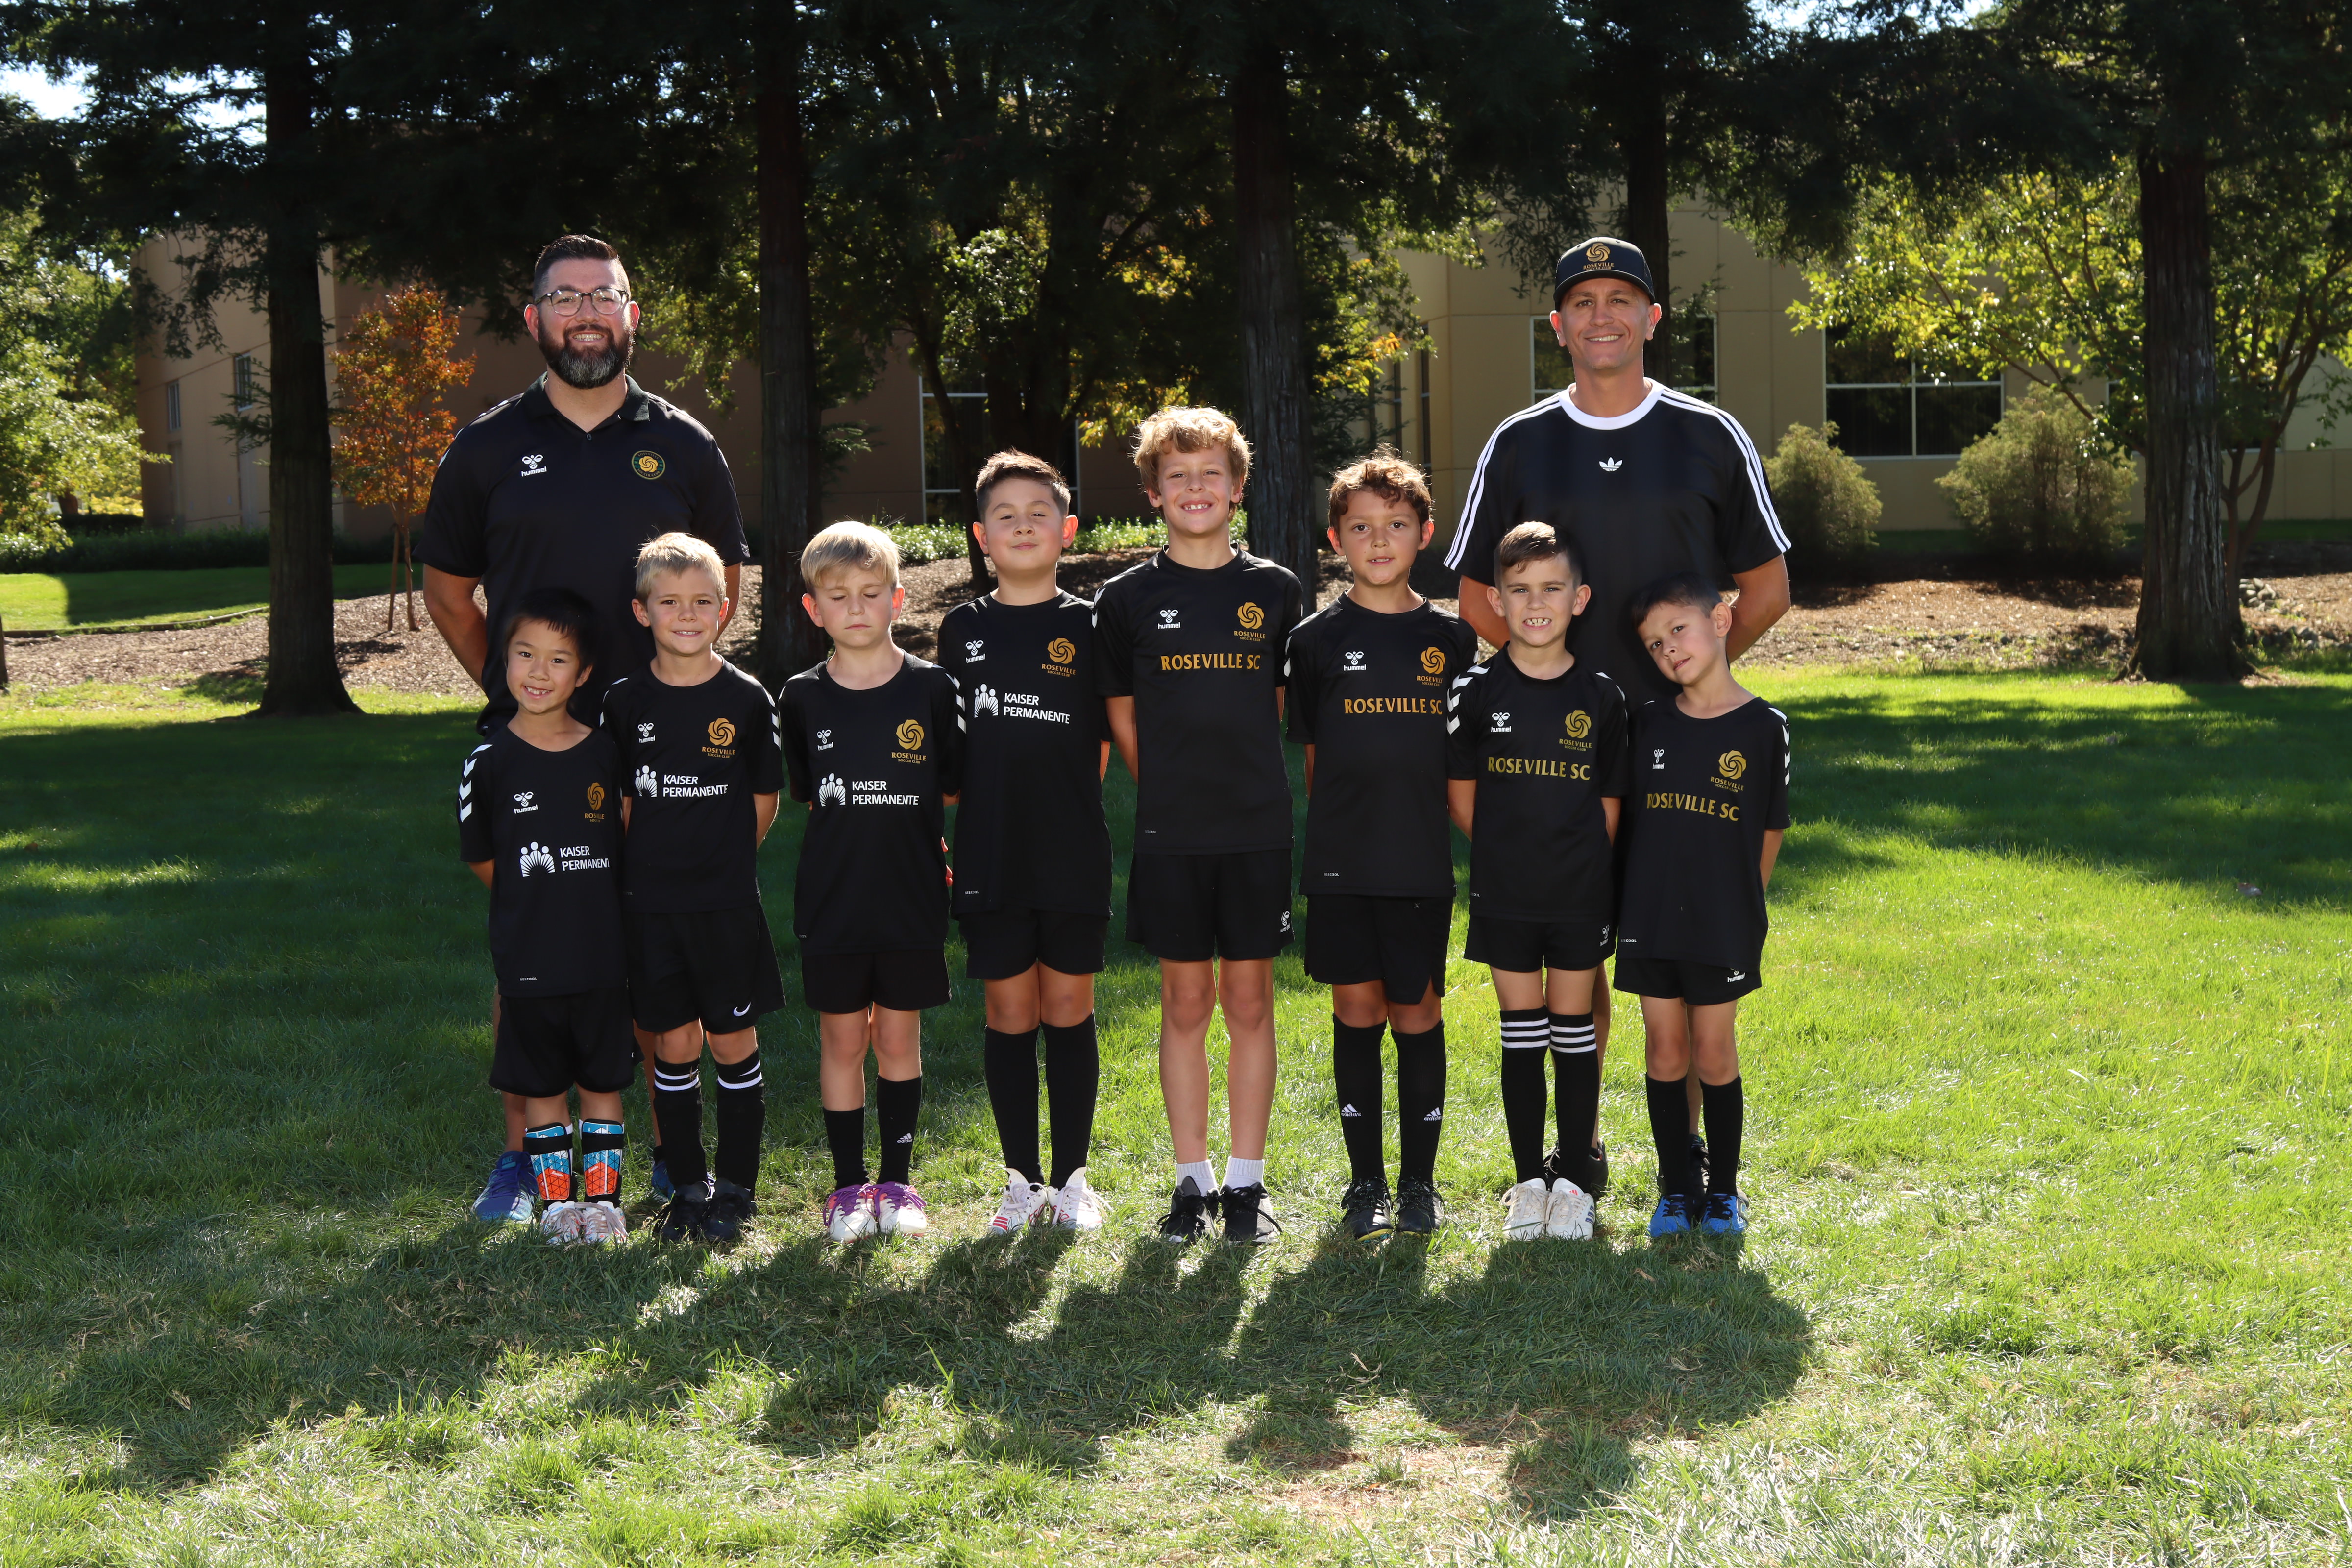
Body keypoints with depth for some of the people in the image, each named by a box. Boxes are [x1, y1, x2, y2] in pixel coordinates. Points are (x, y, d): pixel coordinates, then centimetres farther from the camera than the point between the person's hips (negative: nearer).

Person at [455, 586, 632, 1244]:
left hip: (603, 952, 1)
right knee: (542, 1086, 7)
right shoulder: (490, 762, -5)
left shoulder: (607, 753, 0)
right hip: (528, 960, -1)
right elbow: (480, 858, 5)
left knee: (602, 1082, 9)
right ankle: (556, 1199, 18)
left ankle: (602, 1196, 19)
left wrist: (596, 907, 5)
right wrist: (534, 906, 5)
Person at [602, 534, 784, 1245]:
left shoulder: (747, 700, -3)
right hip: (650, 905, 1)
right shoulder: (625, 701, 1)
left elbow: (763, 802, 5)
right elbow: (620, 803, 8)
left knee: (733, 1044, 3)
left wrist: (717, 861, 5)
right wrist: (658, 864, 2)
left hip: (727, 902, -1)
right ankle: (688, 1186, 17)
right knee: (673, 1046, 6)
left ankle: (736, 1188, 14)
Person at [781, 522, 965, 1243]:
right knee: (842, 1038, 5)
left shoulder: (931, 688, -2)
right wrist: (855, 840, 5)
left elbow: (952, 788, 7)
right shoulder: (803, 697, 1)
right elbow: (808, 795, 11)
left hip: (912, 896, 0)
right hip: (831, 902, 1)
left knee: (899, 1036, 7)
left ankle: (898, 1181, 18)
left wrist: (904, 840, 2)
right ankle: (849, 1185, 15)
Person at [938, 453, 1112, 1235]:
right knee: (1010, 1013, 6)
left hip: (1074, 855, -1)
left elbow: (1102, 745, 5)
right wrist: (942, 838, 4)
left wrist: (1060, 808, -2)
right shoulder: (963, 629, 6)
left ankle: (1072, 1179, 15)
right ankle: (1023, 1180, 15)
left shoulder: (1089, 627, 2)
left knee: (1069, 1009, 5)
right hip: (991, 858, 1)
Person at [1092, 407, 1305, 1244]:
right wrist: (1176, 790, 6)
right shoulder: (1128, 598, 2)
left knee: (1249, 1000, 4)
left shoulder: (1275, 592, 4)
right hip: (1169, 834, 0)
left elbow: (1281, 703, 12)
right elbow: (1122, 718, 8)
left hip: (1258, 829, 0)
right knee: (1185, 1003, 5)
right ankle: (1192, 1181, 15)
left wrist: (1237, 778, 7)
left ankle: (1246, 1182, 12)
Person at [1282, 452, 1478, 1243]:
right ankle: (1366, 1183, 14)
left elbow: (1465, 757, 10)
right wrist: (1348, 821, 3)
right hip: (1341, 860, 0)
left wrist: (1419, 821, 3)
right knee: (1356, 1010, 5)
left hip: (1423, 860, 0)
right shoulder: (1317, 639, 2)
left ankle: (1420, 1180, 15)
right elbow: (1311, 755, 7)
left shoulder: (1451, 639, 5)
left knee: (1418, 1011, 4)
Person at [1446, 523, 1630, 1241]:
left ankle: (1574, 1180, 15)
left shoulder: (1602, 697, -1)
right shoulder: (1476, 694, -2)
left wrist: (1576, 861, -1)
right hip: (1505, 897, 0)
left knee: (1574, 1030, 6)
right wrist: (1507, 855, 1)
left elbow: (1609, 803, 5)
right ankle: (1528, 1180, 15)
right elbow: (1462, 795, 5)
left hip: (1581, 895, 0)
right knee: (1521, 1032, 6)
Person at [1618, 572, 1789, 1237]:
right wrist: (1640, 896, 8)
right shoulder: (1649, 722, 2)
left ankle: (1724, 1190, 19)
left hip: (1723, 926, -2)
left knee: (1715, 1055, 5)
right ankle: (1676, 1187, 20)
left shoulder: (1764, 726, -6)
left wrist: (1740, 905, 5)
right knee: (1665, 1053, 8)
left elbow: (1769, 833, 2)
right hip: (1650, 921, 2)